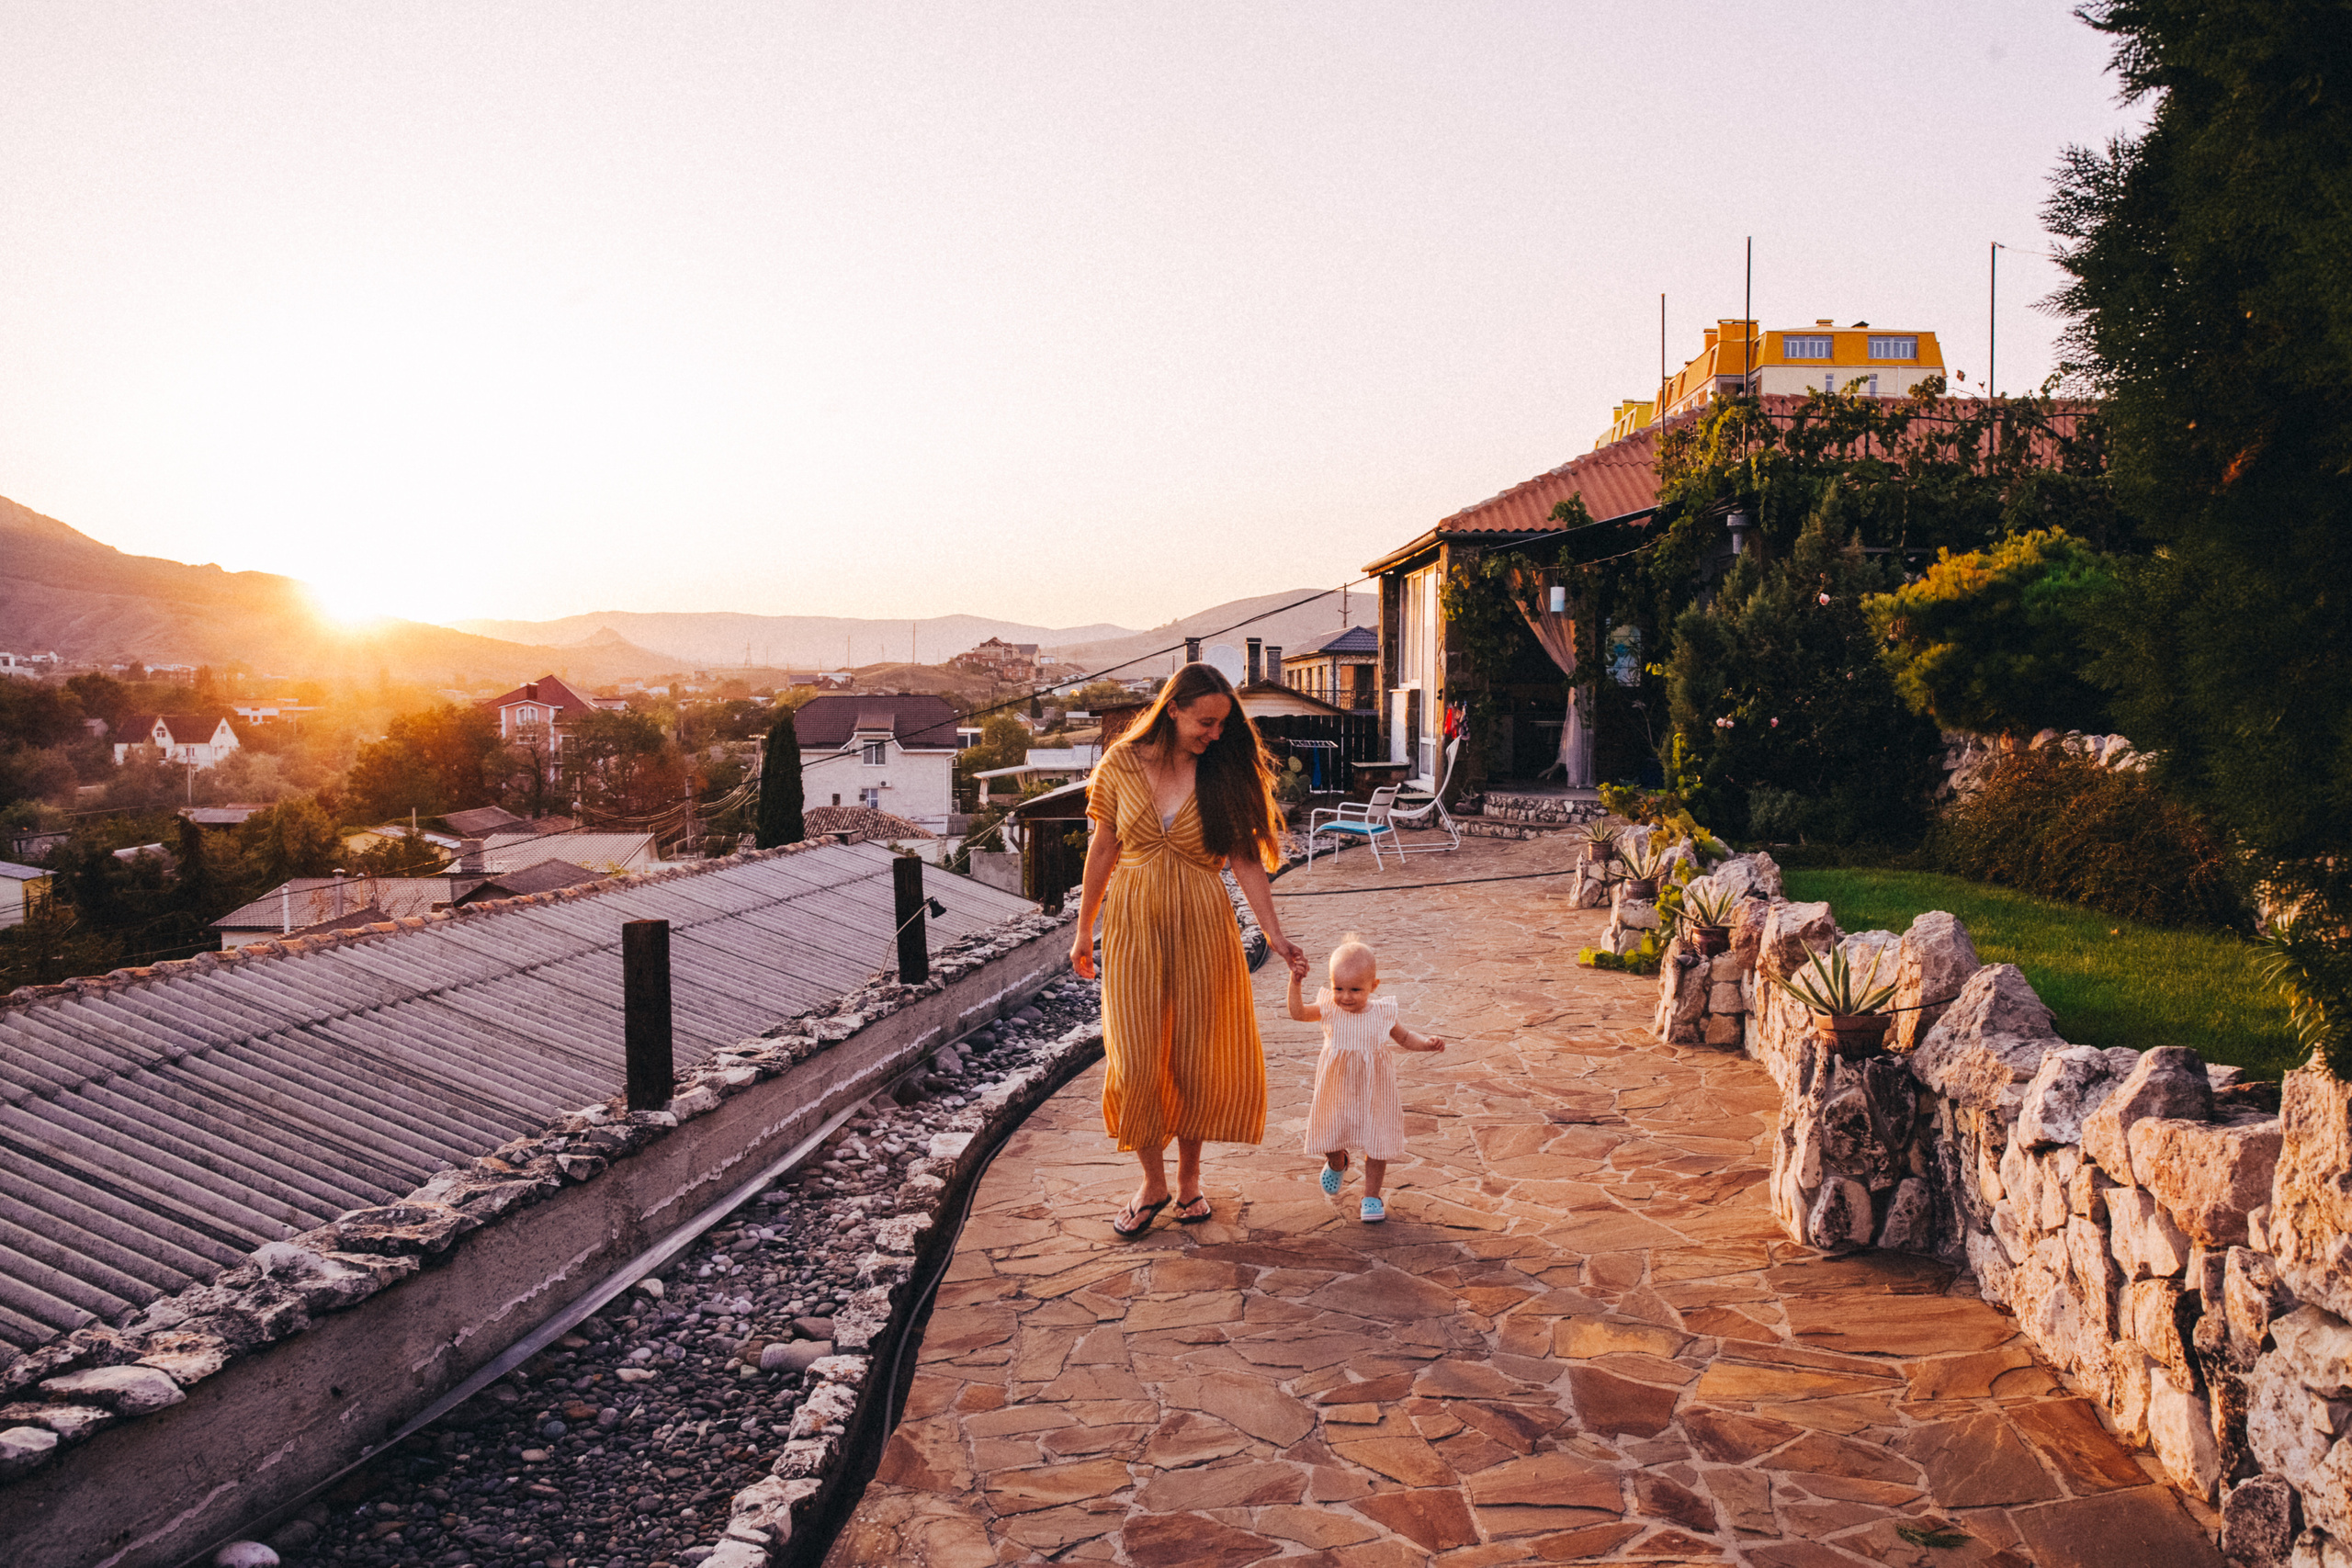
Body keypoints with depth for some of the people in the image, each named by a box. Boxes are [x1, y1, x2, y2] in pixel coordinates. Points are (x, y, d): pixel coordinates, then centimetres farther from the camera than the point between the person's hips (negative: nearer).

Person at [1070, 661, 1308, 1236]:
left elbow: (1246, 859, -4)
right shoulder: (1121, 765, -3)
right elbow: (1103, 849, 6)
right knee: (1136, 1061, 0)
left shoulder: (1226, 774, -3)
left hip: (1201, 927, 0)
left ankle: (1188, 1178, 28)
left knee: (1195, 1059, 7)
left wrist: (1274, 933, -11)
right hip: (1133, 926, 0)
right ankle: (1152, 1183, 20)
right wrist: (1084, 929, 12)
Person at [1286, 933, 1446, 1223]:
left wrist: (1427, 1042, -15)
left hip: (1373, 1093, -1)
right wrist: (1294, 983, -32)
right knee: (1331, 1138, 14)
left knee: (1377, 1144, 5)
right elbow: (1298, 1012, -20)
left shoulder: (1381, 1014, -12)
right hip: (1337, 1092, 1)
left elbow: (1405, 1038, 3)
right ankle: (1336, 1164, 50)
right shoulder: (1329, 1009, -12)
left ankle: (1371, 1197, 24)